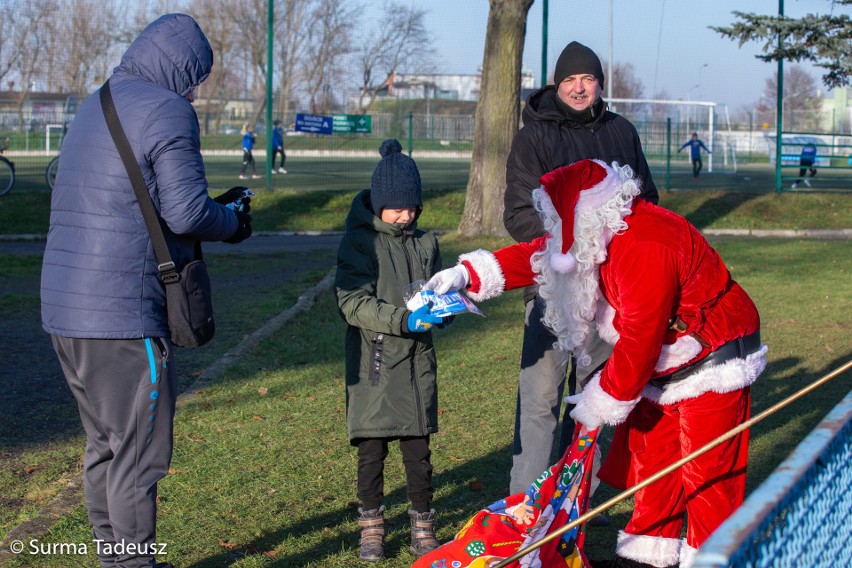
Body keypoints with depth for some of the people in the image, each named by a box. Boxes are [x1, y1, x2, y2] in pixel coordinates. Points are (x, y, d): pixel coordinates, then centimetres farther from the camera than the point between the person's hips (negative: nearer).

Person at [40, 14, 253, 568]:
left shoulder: (97, 107, 19)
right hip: (124, 317, -9)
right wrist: (231, 224, 3)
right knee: (139, 456, 0)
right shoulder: (166, 110, -10)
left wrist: (216, 209, 20)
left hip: (66, 311, 9)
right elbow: (186, 211, -18)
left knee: (104, 444, 19)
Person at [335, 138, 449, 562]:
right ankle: (371, 525, 17)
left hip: (417, 361, 3)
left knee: (418, 448, 6)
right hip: (373, 364, -3)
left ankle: (423, 526, 17)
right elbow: (352, 302, -14)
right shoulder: (359, 242, -6)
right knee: (371, 449, 3)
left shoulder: (425, 243, 9)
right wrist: (403, 319, -24)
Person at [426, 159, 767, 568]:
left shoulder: (646, 248, -32)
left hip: (712, 362, -10)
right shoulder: (599, 235, -1)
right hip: (663, 365, 10)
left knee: (704, 474, -7)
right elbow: (536, 256, 11)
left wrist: (601, 403, -18)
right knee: (650, 458, 13)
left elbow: (639, 344, -30)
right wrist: (467, 274, 1)